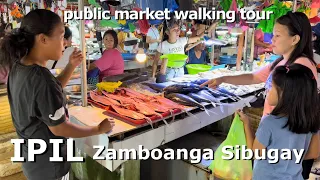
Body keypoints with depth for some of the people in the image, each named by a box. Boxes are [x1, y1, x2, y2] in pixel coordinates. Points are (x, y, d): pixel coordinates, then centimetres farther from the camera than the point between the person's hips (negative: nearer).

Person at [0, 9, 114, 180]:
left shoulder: (19, 67, -5)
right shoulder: (41, 79, -32)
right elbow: (59, 129, -24)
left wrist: (71, 66, -2)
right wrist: (99, 129, -12)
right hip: (48, 163, -8)